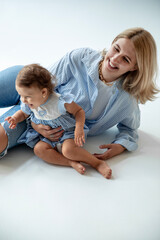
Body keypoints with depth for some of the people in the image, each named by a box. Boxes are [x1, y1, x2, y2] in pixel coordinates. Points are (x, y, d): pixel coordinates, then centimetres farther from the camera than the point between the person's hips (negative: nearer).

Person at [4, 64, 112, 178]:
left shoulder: (60, 102, -26)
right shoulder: (28, 104, -8)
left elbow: (79, 111, -15)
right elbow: (23, 113, 15)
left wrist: (79, 128, -30)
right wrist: (15, 119, -8)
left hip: (67, 131, -6)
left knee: (68, 149, -34)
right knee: (39, 149, -23)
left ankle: (98, 163, -19)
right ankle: (73, 163, -27)